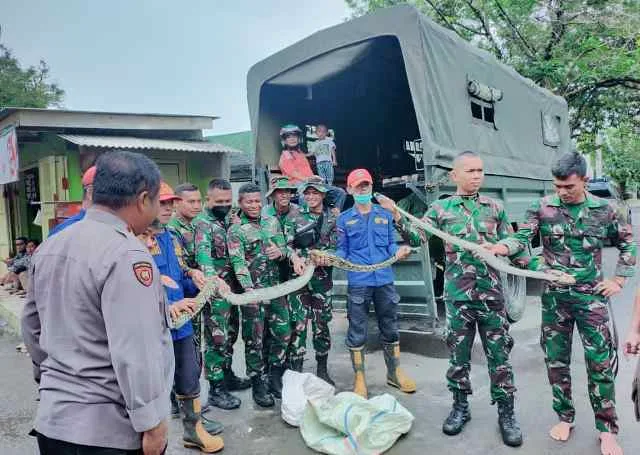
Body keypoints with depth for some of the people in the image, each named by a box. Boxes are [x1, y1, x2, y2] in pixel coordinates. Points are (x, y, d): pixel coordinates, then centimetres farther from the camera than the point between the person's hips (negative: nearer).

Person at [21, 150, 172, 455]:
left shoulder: (48, 247, 4)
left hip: (53, 418, 8)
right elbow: (134, 352, -26)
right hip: (110, 429, -7)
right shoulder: (126, 255, -22)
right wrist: (152, 423, -18)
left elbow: (32, 327, 15)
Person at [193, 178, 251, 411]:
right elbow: (203, 253, -29)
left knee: (231, 334, 18)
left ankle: (227, 375, 34)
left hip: (232, 287, 8)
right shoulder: (201, 223, -12)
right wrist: (212, 278, -45)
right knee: (217, 339, -2)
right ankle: (216, 389, 9)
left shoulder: (230, 219, 11)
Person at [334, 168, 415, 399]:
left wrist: (398, 252, -11)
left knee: (390, 328, 14)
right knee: (357, 333, 5)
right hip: (358, 283, -2)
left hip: (384, 280, 2)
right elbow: (342, 251, 4)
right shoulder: (344, 219, 5)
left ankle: (394, 372, 32)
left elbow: (391, 244, 10)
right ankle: (359, 378, 20)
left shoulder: (385, 215, 9)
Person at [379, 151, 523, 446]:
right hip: (458, 296, -1)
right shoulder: (441, 208, 2)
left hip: (491, 293, 1)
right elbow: (417, 238, -6)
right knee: (458, 356, 11)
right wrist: (396, 215, -20)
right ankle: (460, 407, 28)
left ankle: (506, 413, 23)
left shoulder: (495, 207, 7)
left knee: (499, 356, 7)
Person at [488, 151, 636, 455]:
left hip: (591, 296, 0)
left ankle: (607, 430, 19)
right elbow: (522, 238, -12)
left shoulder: (604, 210, 0)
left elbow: (628, 244, 12)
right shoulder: (542, 208, -3)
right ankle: (565, 417, 29)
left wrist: (618, 280, 5)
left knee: (601, 363, 3)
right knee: (556, 360, 10)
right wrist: (500, 247, -33)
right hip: (554, 296, 1)